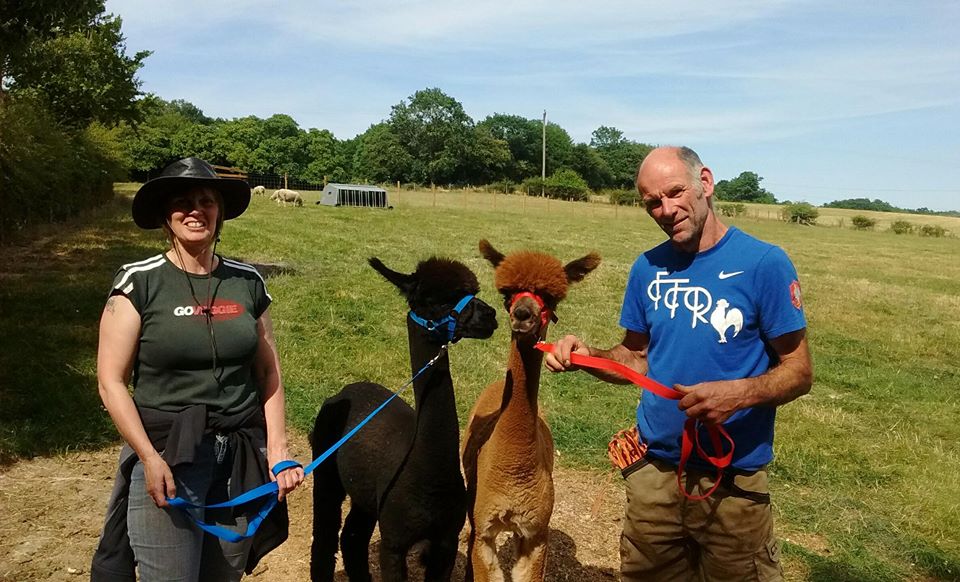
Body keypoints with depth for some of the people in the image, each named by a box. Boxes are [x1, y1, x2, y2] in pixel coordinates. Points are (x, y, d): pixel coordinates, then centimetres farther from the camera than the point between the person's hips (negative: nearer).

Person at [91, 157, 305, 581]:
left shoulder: (247, 282, 4)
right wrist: (149, 458, -14)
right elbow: (111, 382, -6)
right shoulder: (139, 281, -5)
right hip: (165, 455, -3)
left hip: (242, 458, 3)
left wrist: (278, 452, 0)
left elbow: (269, 373, 7)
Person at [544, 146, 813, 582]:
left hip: (732, 479, -4)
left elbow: (799, 372, -9)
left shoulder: (763, 262, -12)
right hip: (653, 468, 4)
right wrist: (588, 357, -10)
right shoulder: (647, 269, 1)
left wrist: (738, 393, -28)